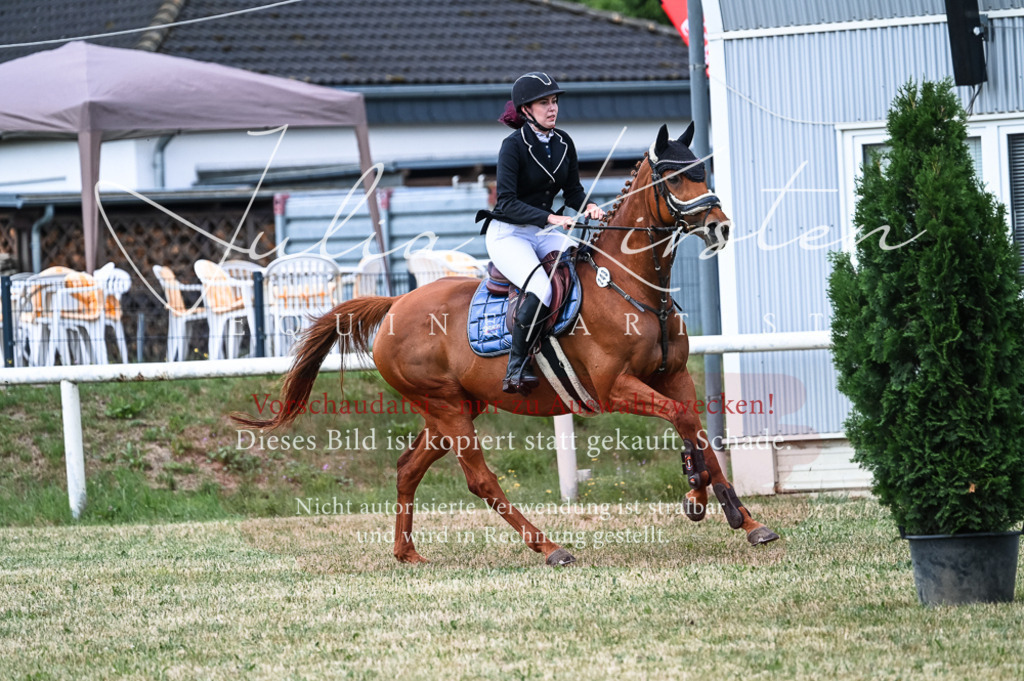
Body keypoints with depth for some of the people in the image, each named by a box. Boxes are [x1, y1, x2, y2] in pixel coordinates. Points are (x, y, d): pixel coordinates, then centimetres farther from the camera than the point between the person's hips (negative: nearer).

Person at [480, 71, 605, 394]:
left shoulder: (564, 143, 6)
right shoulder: (514, 145, -13)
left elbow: (573, 192, 13)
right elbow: (507, 202, -20)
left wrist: (588, 206, -10)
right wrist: (552, 218, -31)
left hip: (544, 233, 7)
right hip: (507, 234, -7)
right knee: (540, 288, -32)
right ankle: (516, 371, -24)